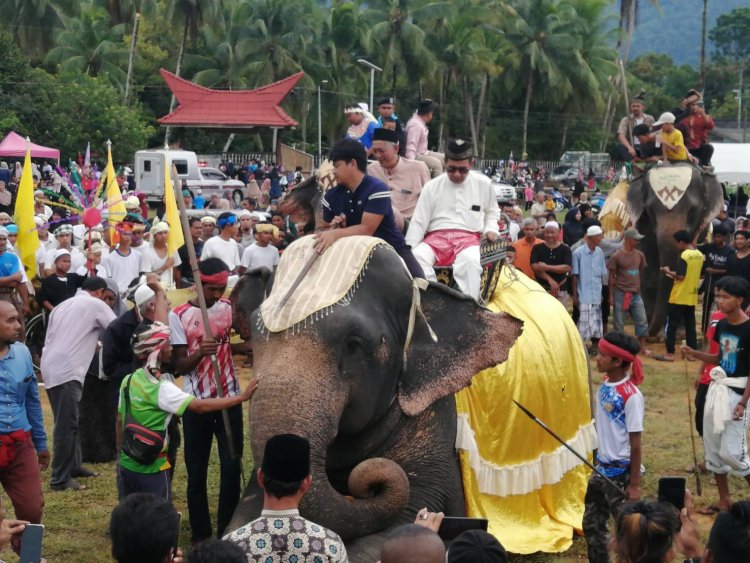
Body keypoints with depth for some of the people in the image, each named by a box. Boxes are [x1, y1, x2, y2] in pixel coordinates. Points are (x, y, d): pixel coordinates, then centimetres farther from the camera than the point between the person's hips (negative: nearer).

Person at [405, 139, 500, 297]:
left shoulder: (483, 184, 10)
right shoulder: (431, 187, 7)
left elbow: (492, 211, 27)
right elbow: (418, 223, 6)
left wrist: (491, 229, 5)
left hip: (468, 238, -1)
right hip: (437, 237, 1)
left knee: (470, 260, -38)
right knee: (417, 257, -34)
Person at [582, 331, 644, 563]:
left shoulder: (631, 396, -20)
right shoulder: (604, 385, 1)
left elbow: (635, 442, -17)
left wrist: (634, 484, -14)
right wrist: (597, 462, 15)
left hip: (620, 472, -8)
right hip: (601, 468, 8)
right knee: (592, 525, 16)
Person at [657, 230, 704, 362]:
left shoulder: (685, 255, -17)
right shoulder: (699, 255, 8)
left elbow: (680, 276, -21)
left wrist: (668, 271, -5)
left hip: (679, 297, -8)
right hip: (692, 297, 8)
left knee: (671, 325, 0)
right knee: (690, 325, 12)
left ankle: (670, 354, -1)